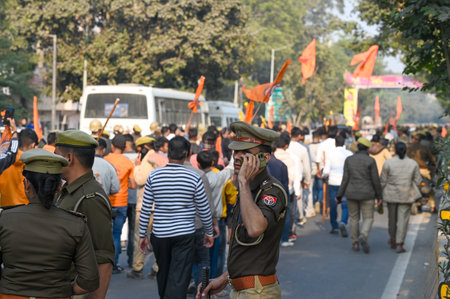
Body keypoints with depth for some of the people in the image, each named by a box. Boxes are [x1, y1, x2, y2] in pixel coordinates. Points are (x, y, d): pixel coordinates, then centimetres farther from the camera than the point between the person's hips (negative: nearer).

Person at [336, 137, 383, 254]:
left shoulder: (349, 160, -1)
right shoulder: (370, 160, -9)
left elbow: (345, 179, -3)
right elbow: (375, 180, -7)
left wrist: (340, 195, 2)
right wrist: (379, 196, 2)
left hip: (351, 193, 3)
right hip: (366, 194, -3)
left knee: (354, 218, 15)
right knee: (368, 219, 4)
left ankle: (355, 243, 14)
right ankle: (363, 237, -21)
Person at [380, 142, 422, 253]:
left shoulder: (388, 163, -7)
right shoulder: (413, 163, -3)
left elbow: (383, 181, -4)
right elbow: (417, 181, 0)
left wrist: (380, 194, 9)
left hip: (391, 194, 0)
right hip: (406, 196, 0)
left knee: (392, 218, 17)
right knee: (403, 219, 1)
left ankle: (393, 240, 32)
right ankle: (399, 244, -4)